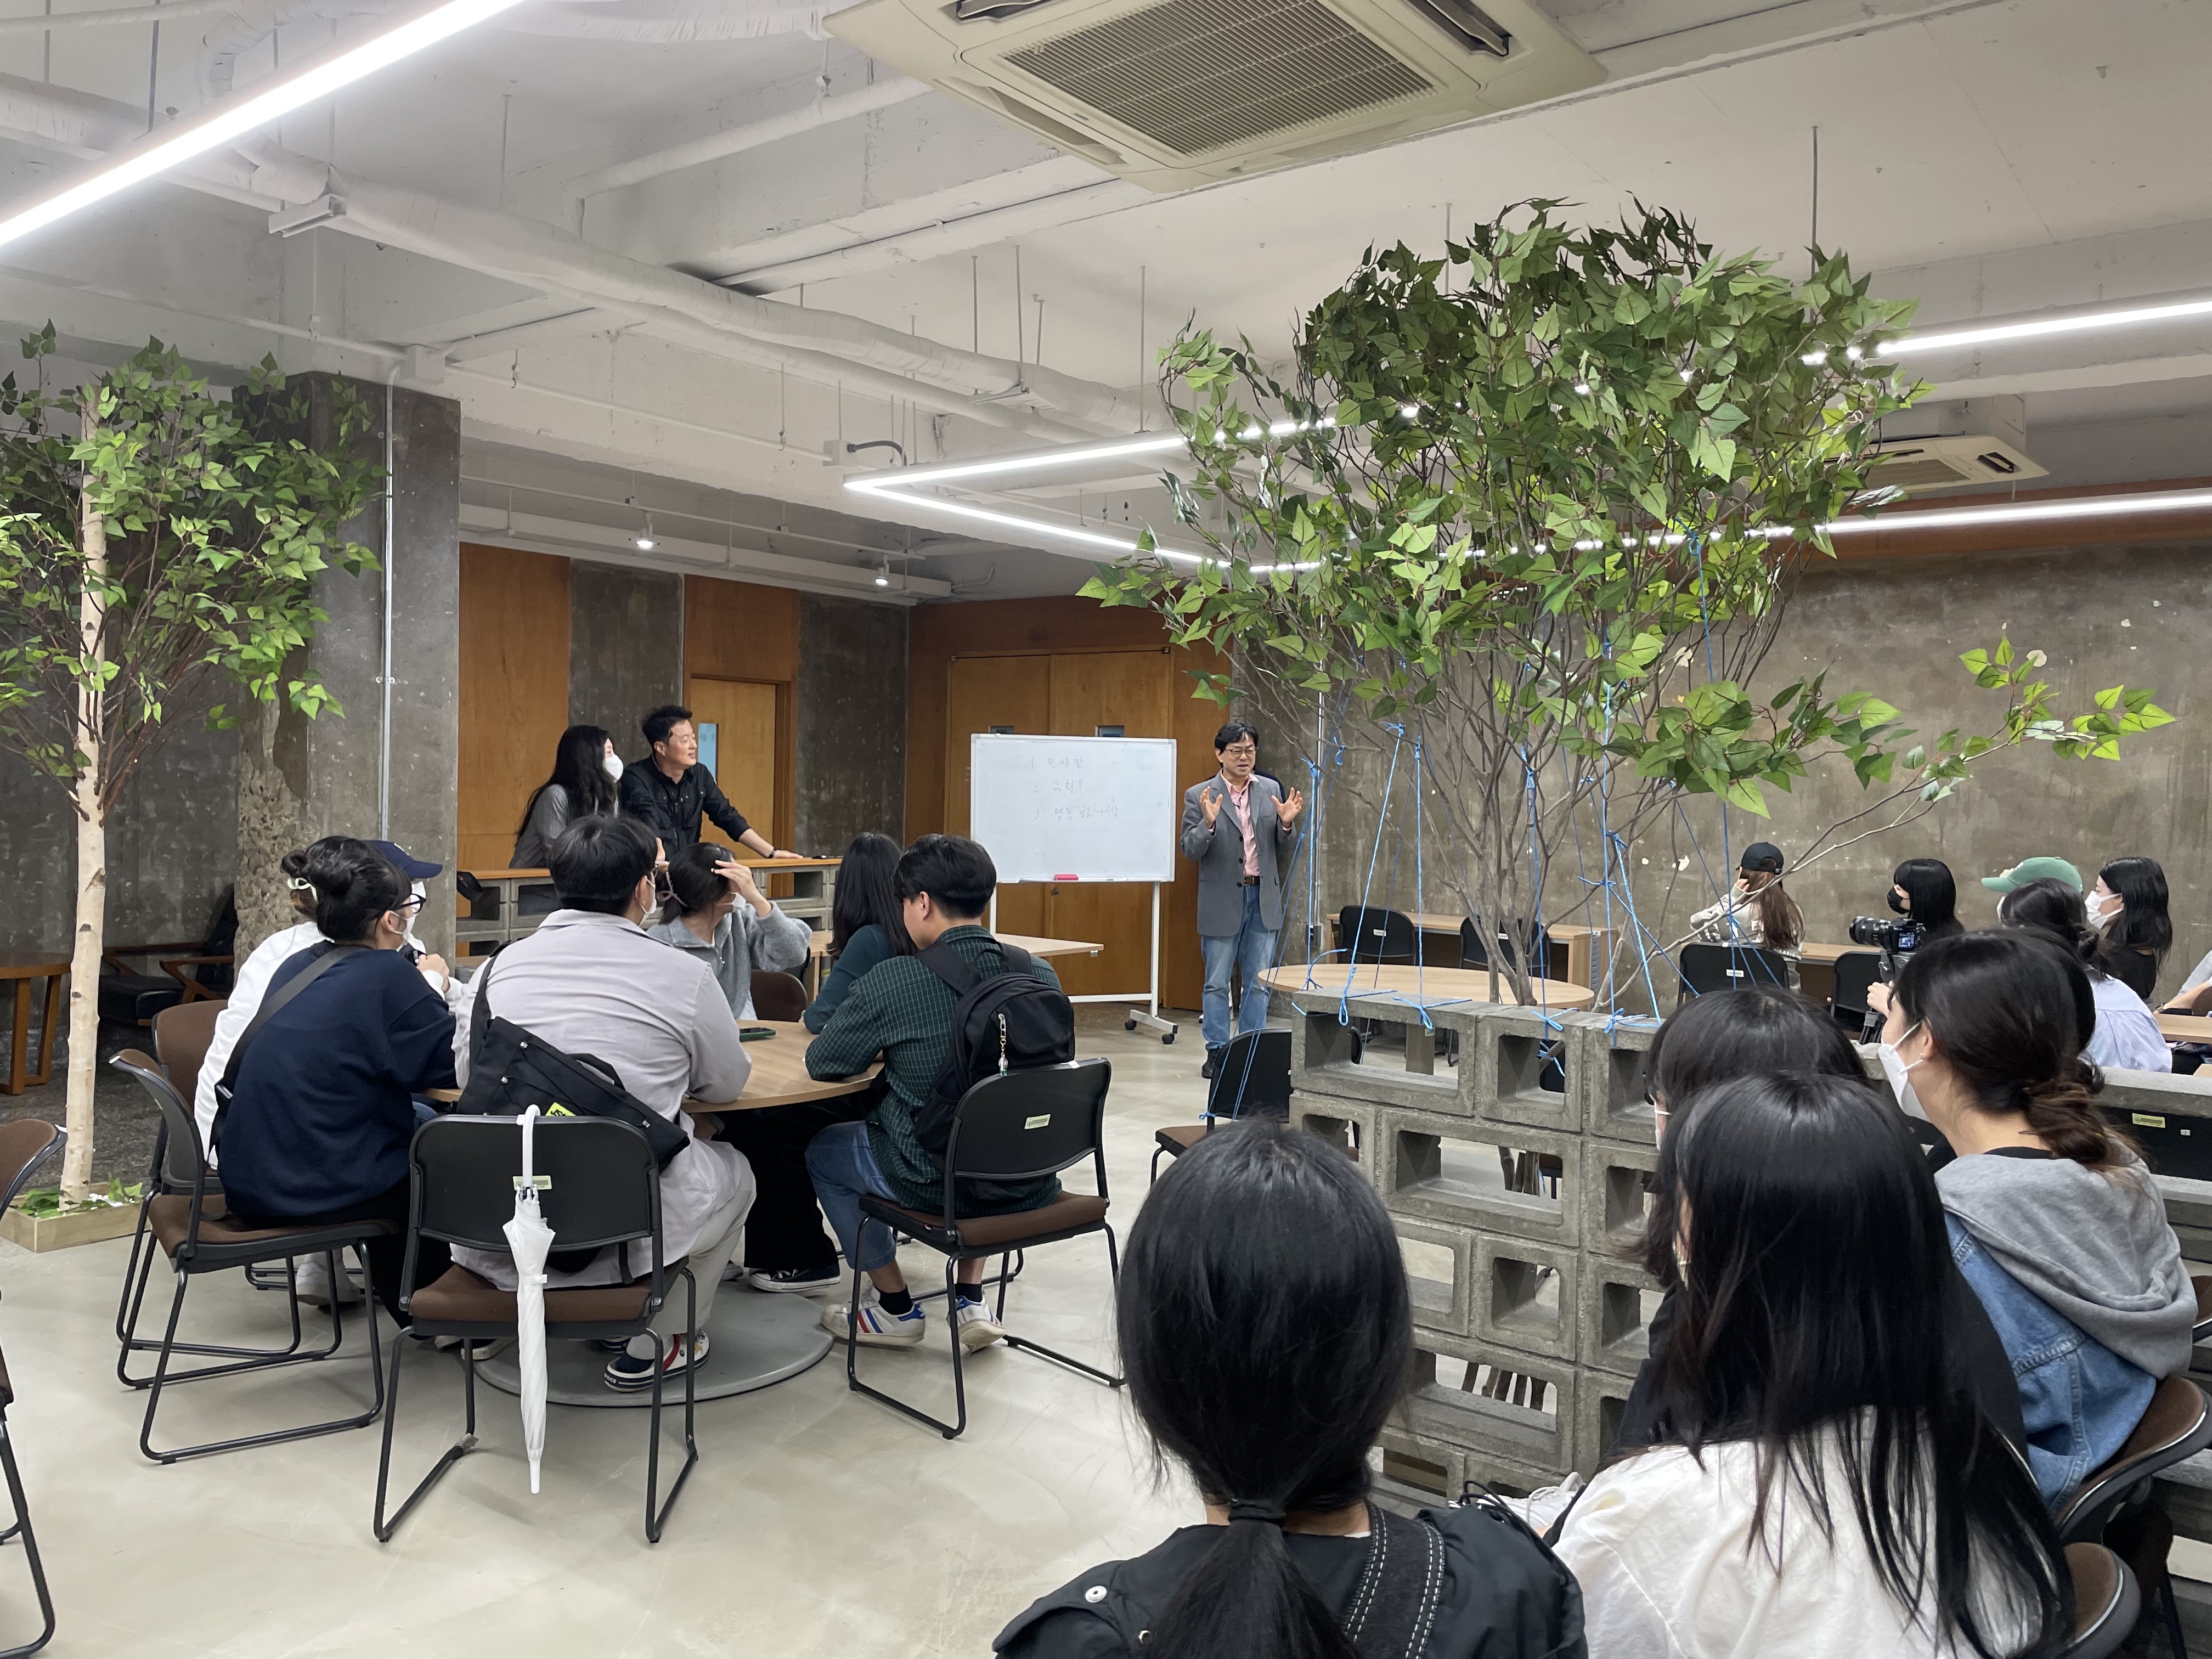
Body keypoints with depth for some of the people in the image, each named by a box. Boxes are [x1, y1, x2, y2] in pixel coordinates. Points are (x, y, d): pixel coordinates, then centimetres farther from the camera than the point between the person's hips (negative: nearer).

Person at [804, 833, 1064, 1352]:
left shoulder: (891, 982, -19)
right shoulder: (1040, 974, -5)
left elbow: (820, 1064, -6)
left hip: (936, 1184, -4)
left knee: (823, 1149, 25)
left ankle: (894, 1307, 31)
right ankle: (971, 1301, 31)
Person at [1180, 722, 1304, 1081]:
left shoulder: (1271, 791, 6)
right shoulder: (1199, 796, -4)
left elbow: (1281, 850, 9)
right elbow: (1190, 851, -8)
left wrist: (1286, 824, -11)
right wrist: (1209, 824, -25)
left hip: (1263, 897, 3)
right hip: (1223, 900, -3)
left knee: (1258, 982, 9)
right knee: (1218, 984, 5)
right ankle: (1217, 1052, 14)